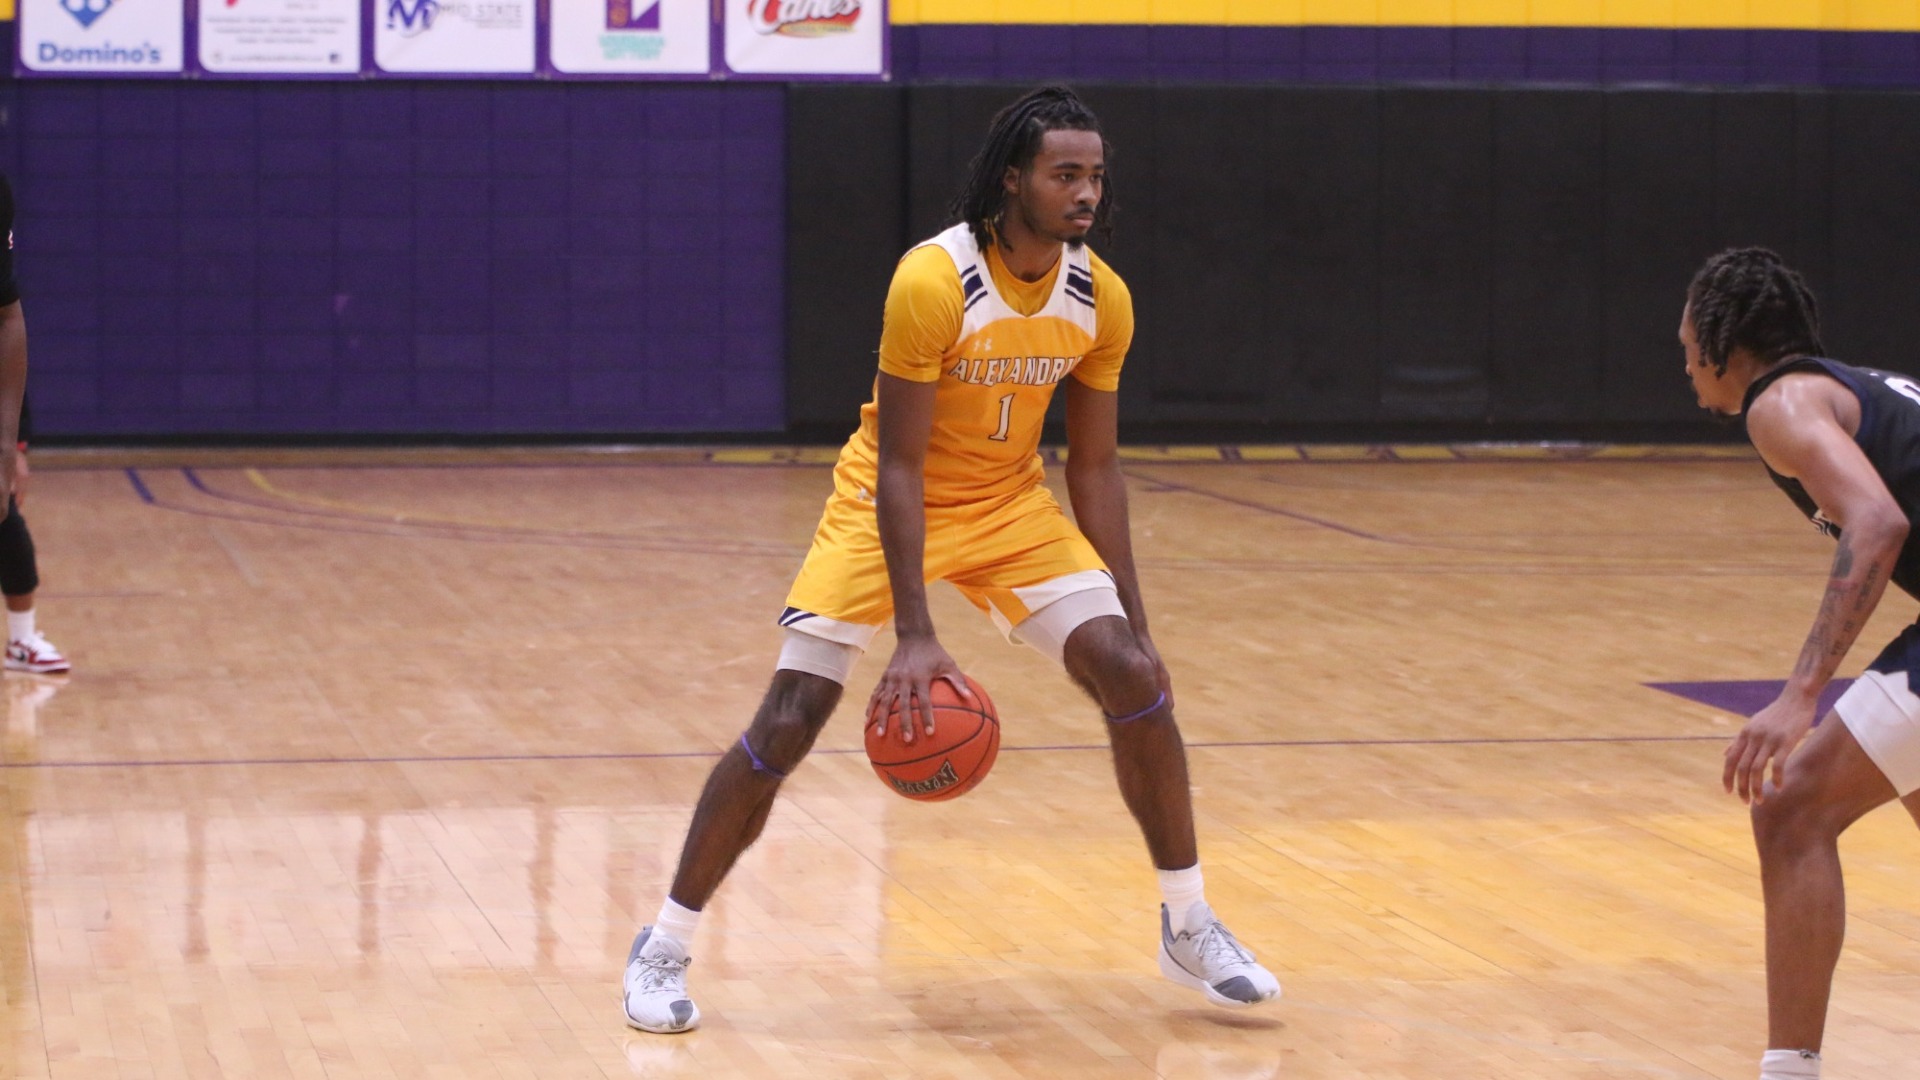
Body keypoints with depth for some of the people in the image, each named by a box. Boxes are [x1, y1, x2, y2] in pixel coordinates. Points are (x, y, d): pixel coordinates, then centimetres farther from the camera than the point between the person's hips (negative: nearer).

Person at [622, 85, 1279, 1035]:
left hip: (1013, 508, 4)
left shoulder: (1100, 299, -10)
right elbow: (897, 467, -25)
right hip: (895, 509, -4)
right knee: (787, 722, -11)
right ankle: (664, 947, 4)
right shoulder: (933, 281, -27)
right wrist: (914, 635, -30)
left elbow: (1094, 467, 1)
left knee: (1132, 677, -10)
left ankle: (1189, 928, 6)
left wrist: (1133, 623, -2)